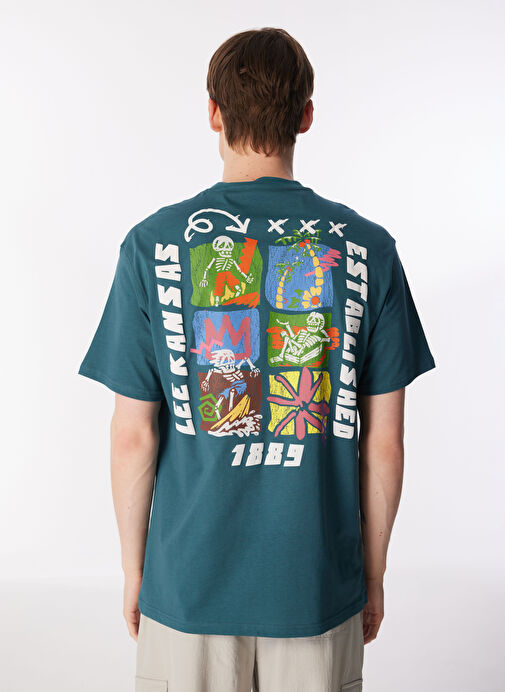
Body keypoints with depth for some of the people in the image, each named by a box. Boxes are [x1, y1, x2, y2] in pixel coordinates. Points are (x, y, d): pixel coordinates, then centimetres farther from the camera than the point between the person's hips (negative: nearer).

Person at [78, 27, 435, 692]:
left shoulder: (154, 244, -10)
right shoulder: (366, 249, -7)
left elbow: (133, 436, -8)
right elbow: (384, 441, -4)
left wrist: (134, 570, 7)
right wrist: (373, 575, 9)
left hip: (188, 584, 0)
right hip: (318, 587, 1)